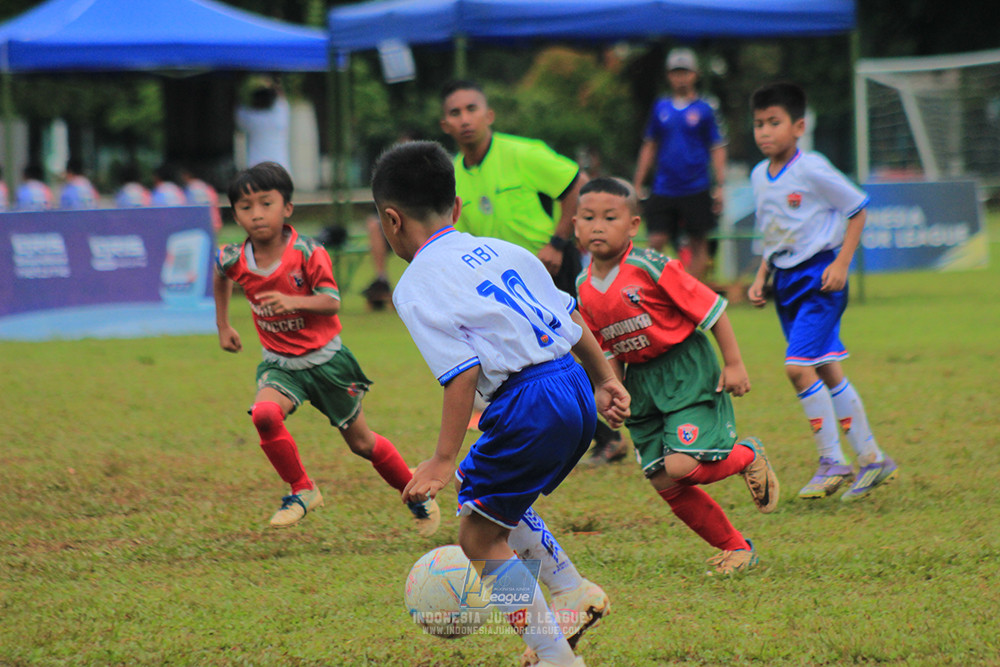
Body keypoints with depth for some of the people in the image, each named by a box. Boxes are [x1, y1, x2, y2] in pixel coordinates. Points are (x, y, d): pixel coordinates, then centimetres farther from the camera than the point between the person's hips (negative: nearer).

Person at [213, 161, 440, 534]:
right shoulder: (235, 260, -9)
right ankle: (302, 491, -9)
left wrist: (293, 302, -37)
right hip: (279, 362, 2)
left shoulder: (307, 254, -20)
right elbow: (221, 276, 15)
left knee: (360, 442, 10)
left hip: (324, 359, -2)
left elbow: (331, 302, -20)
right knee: (264, 414, -29)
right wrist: (223, 326, 18)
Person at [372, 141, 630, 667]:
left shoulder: (415, 288, -5)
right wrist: (604, 380, 31)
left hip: (529, 405, -8)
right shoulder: (502, 250, 16)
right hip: (576, 388, 8)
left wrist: (443, 460, -13)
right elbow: (570, 316, 19)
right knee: (496, 500, 29)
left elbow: (463, 372, -15)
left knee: (479, 537, 6)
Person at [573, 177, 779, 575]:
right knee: (665, 484, 4)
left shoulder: (649, 267, -17)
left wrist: (734, 364, -12)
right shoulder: (585, 288, 2)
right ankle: (736, 548, 21)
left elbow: (712, 308, -12)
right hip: (640, 381, 6)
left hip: (686, 370, -6)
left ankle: (748, 457, 9)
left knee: (682, 466, -22)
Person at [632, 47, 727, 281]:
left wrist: (719, 186, -6)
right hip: (663, 189, 2)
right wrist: (637, 185, 12)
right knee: (656, 242, -7)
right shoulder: (661, 108, 9)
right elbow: (649, 147, 15)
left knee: (698, 245, 2)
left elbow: (717, 148, 2)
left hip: (696, 189, -2)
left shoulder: (703, 110, 1)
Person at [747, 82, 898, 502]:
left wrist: (841, 263, -13)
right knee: (825, 372, 10)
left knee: (798, 367, -17)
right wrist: (760, 278, 10)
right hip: (786, 281, 8)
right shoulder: (759, 177, 8)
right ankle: (872, 459, 19)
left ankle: (832, 462, -6)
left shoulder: (812, 169, -14)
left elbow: (857, 209, -7)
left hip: (819, 276, -8)